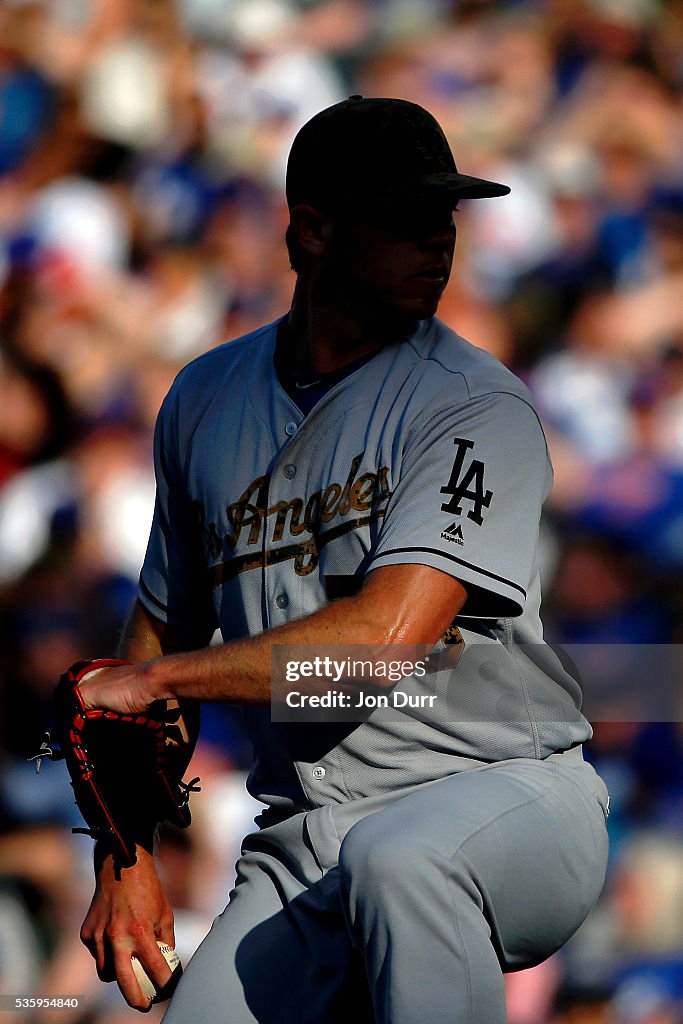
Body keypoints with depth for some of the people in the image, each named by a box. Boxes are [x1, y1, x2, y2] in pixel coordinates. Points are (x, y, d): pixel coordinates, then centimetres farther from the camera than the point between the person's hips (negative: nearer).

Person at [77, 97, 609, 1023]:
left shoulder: (478, 407, -7)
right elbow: (165, 627, 20)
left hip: (507, 790, -5)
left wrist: (155, 678, -11)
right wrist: (125, 855, 9)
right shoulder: (206, 402, 12)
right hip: (298, 853, 5)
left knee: (393, 857, -38)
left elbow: (386, 636, -19)